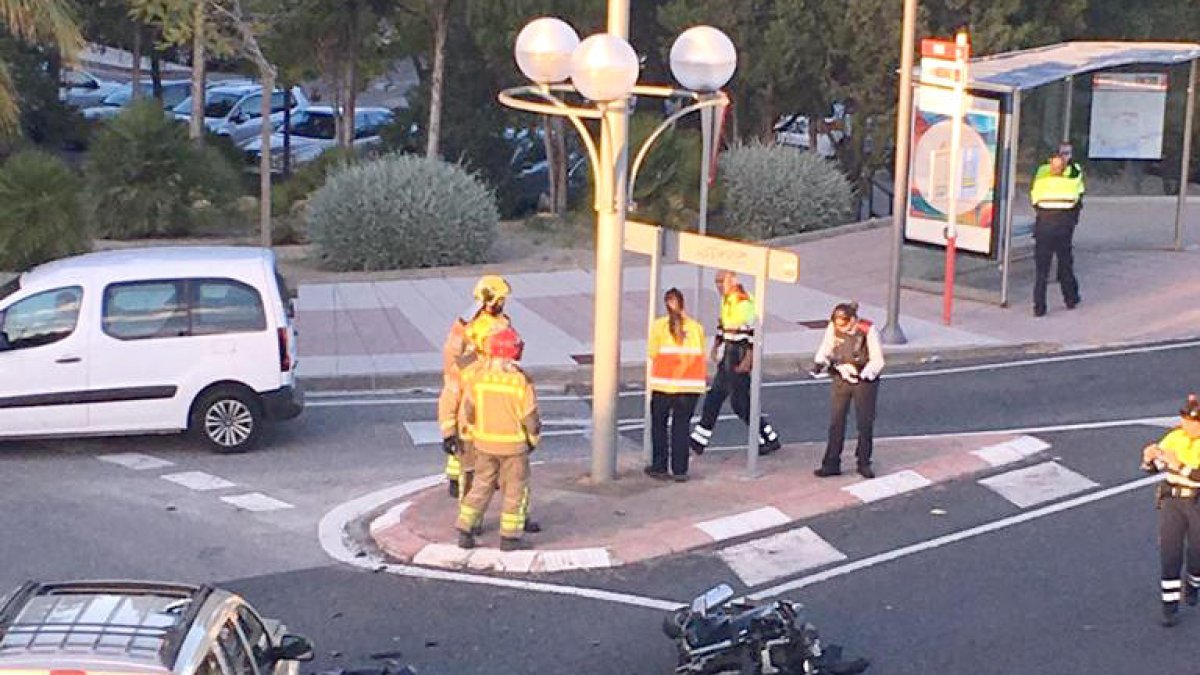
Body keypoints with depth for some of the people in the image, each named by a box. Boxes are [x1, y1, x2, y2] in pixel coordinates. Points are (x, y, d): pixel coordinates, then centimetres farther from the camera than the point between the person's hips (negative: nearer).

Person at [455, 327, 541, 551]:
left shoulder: (476, 377, -12)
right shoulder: (522, 381, -20)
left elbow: (468, 412, -3)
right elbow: (530, 418, -14)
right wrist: (533, 439, 7)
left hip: (484, 442, 3)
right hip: (513, 444, -3)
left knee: (482, 485, 18)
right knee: (515, 488, 13)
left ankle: (465, 532, 15)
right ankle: (509, 538, 14)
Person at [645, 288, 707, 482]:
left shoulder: (659, 326, -4)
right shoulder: (697, 327, 2)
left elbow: (652, 354, -3)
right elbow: (701, 356, 1)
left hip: (664, 385, -1)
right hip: (691, 386, 2)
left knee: (659, 424, 13)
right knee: (681, 426, 10)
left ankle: (659, 468, 15)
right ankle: (680, 471, 8)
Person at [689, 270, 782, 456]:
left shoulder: (744, 302, -20)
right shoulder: (726, 300, 9)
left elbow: (753, 331, -21)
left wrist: (748, 359, -23)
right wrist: (716, 346, 19)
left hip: (740, 355, -9)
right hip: (728, 354, 9)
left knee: (740, 401, -3)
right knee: (715, 395, 11)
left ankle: (769, 439, 10)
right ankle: (699, 441, 17)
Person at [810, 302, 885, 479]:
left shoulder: (868, 330, -20)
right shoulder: (833, 327, -11)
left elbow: (877, 360, -14)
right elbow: (825, 349, 3)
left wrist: (864, 374, -29)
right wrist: (820, 362, -17)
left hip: (865, 382, -3)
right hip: (840, 380, 3)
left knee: (865, 424, 6)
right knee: (836, 423, 4)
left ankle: (864, 463, 20)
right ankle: (831, 464, 10)